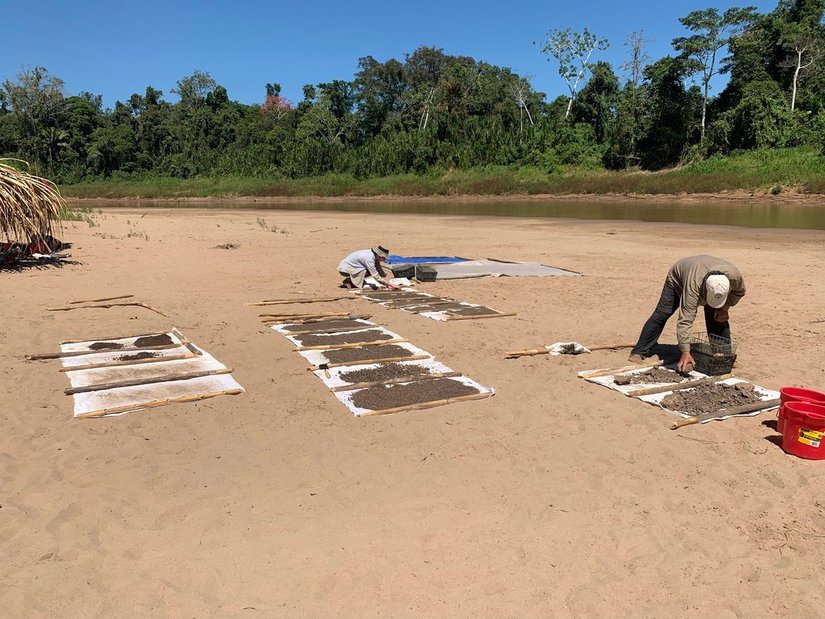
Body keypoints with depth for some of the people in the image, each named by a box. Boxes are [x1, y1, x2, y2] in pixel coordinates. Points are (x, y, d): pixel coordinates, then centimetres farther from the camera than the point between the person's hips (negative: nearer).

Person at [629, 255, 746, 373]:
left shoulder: (734, 275, -37)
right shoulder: (693, 286, -48)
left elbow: (739, 291, -9)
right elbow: (685, 320, -47)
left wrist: (724, 308, -22)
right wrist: (685, 352, -50)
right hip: (678, 279, -4)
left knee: (719, 320, -8)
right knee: (661, 315, -10)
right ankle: (639, 352, -4)